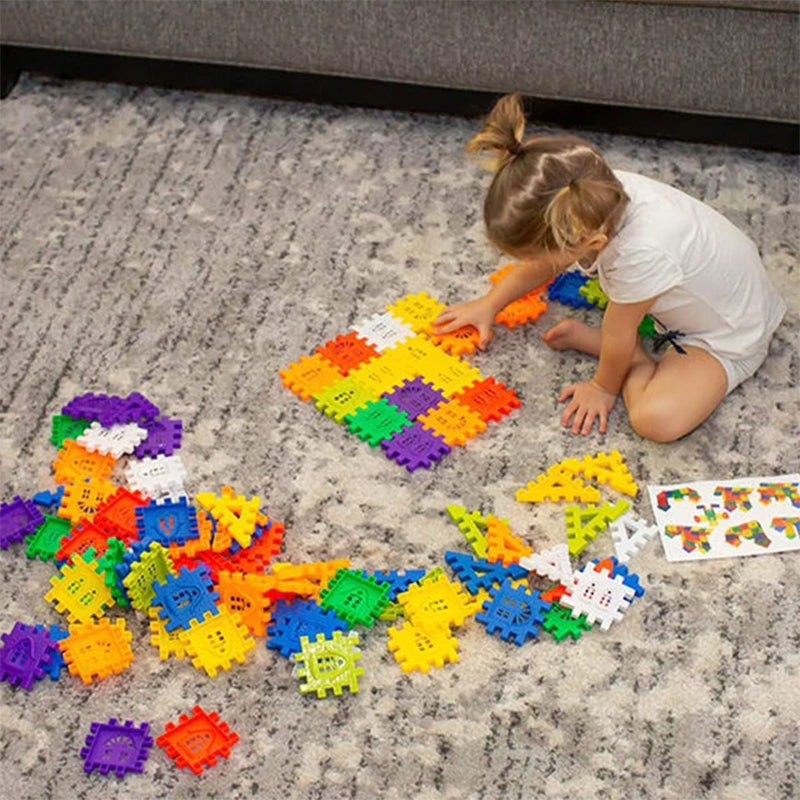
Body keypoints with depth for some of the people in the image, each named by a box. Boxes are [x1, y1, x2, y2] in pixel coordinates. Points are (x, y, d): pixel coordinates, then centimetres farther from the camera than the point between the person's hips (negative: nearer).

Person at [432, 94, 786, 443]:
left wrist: (603, 388, -6)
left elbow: (617, 338, -23)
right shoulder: (601, 193, -22)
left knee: (656, 419, -26)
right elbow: (543, 263, 1)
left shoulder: (640, 253, -44)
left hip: (729, 337, -7)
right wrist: (489, 305, 9)